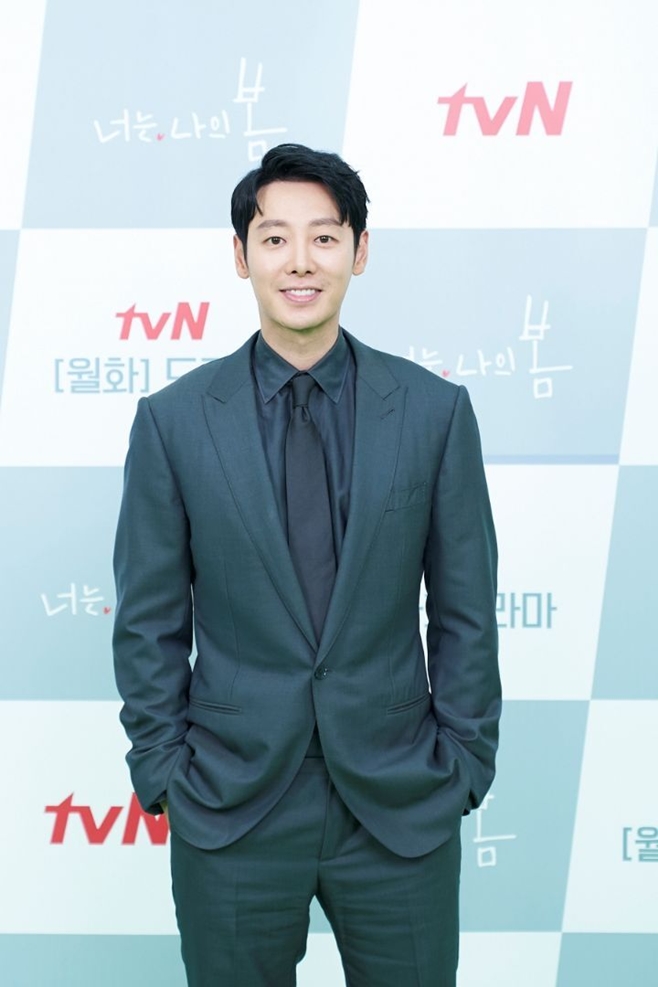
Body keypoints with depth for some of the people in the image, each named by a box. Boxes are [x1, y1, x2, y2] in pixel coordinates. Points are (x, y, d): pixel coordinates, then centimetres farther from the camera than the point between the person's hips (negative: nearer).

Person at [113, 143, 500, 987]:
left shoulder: (435, 410, -3)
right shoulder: (173, 420, -3)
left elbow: (467, 610, 1)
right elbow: (147, 624, 1)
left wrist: (464, 763, 0)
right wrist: (163, 772, -1)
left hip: (402, 807, 1)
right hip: (231, 810, 0)